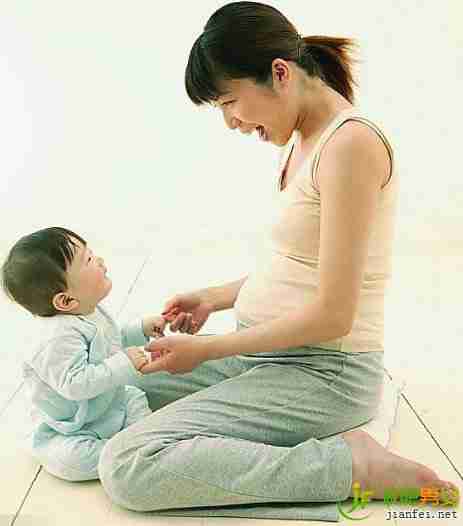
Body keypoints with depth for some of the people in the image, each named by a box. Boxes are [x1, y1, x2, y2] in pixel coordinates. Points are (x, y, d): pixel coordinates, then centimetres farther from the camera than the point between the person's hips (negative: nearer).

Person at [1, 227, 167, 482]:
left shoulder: (92, 312, -1)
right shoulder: (60, 336, -33)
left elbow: (113, 341, 19)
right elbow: (76, 384, -39)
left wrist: (141, 329, 6)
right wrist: (124, 365, -37)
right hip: (65, 430, -9)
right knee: (68, 459, -29)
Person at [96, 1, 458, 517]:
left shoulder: (351, 143, -20)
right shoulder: (304, 140, 9)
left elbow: (332, 315, -22)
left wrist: (207, 349, -14)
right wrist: (215, 298, 9)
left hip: (324, 372, -10)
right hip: (267, 353, 10)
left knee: (126, 468, -20)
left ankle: (351, 464, -9)